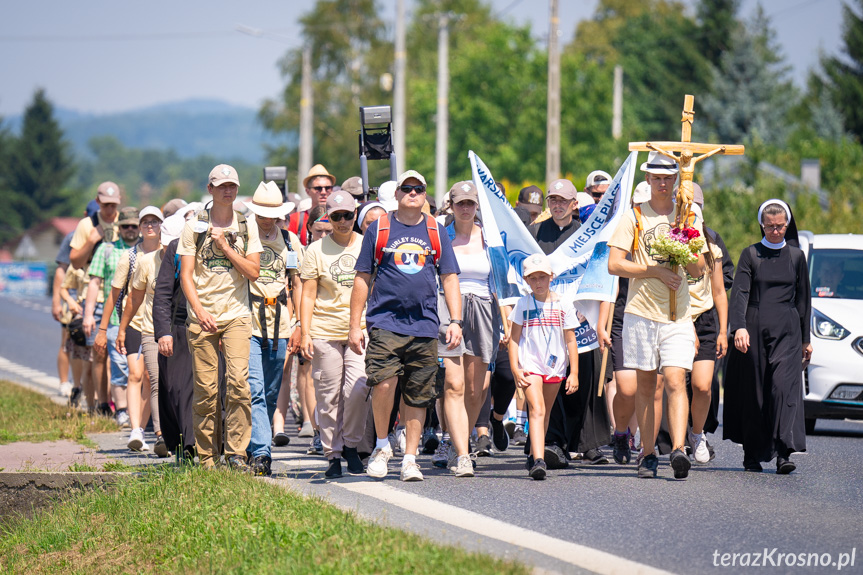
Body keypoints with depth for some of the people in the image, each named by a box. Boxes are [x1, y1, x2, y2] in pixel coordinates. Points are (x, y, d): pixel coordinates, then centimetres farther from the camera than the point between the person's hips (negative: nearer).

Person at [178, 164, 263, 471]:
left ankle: (236, 453, -12)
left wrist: (225, 247, -7)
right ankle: (206, 457, 7)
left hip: (236, 315, 1)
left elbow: (253, 271, 3)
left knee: (238, 381, -16)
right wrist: (199, 310, -12)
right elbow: (186, 274, 1)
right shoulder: (194, 226, 5)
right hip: (202, 317, -1)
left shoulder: (247, 227, 10)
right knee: (206, 389, -1)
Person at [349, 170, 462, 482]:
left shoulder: (436, 232, 12)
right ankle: (382, 445, 2)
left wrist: (455, 321, 1)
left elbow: (449, 278, 12)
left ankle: (410, 459, 12)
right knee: (383, 383, -19)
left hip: (424, 326, 2)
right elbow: (362, 278, 8)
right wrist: (354, 325, 3)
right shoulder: (379, 229, 7)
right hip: (384, 323, -2)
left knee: (418, 396, 3)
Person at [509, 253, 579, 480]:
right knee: (536, 410, -18)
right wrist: (515, 368, -5)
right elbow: (514, 339, 4)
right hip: (530, 365, -3)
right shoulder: (523, 304, 1)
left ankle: (534, 456, 30)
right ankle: (538, 460, -29)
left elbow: (570, 341, 6)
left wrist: (574, 373, 3)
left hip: (555, 366, 3)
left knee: (544, 413, 14)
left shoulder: (563, 305, 3)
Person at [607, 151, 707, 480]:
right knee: (645, 386, 5)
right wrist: (657, 271, -11)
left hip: (678, 316, 1)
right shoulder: (634, 218, 5)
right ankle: (648, 455, 12)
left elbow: (698, 271, 12)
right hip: (641, 312, 0)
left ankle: (679, 450, -23)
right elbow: (614, 265, -4)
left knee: (676, 382, -13)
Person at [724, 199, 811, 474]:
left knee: (784, 386, -15)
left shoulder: (796, 256, 11)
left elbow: (803, 298, 16)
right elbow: (739, 293, -5)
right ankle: (753, 454, 12)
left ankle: (784, 453, -22)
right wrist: (739, 327, -20)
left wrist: (806, 339, 15)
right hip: (754, 329, 0)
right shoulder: (751, 254, 5)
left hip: (786, 330, 0)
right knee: (753, 392, 2)